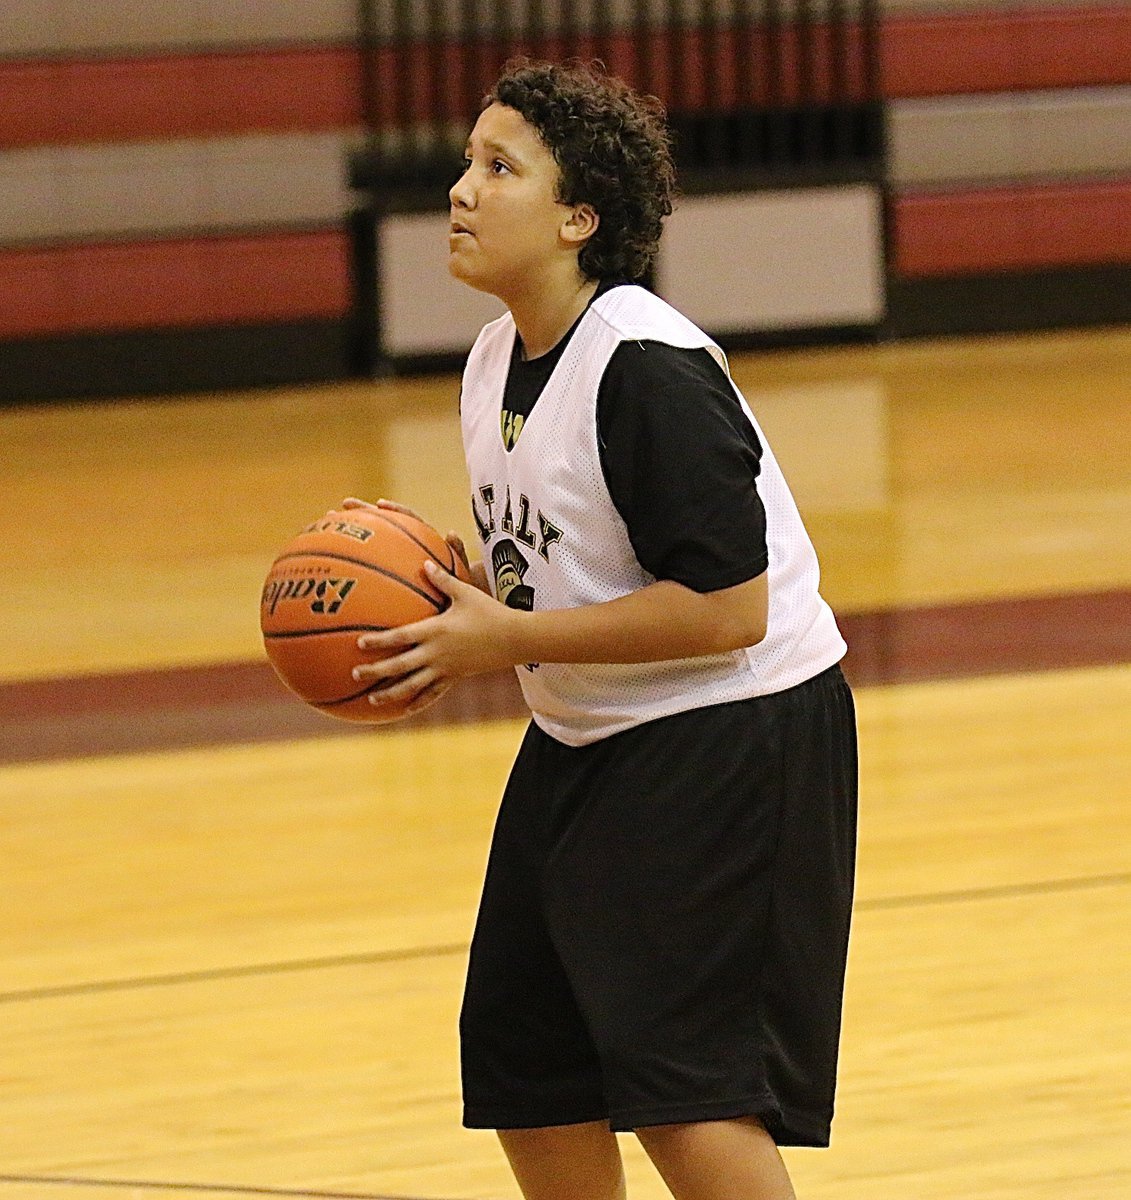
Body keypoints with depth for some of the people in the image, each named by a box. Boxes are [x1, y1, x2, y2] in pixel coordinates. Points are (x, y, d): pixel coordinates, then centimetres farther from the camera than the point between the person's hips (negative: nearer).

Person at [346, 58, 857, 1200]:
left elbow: (725, 609, -26)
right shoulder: (496, 361, 6)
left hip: (731, 735, -10)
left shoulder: (649, 368, -23)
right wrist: (457, 603, -3)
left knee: (684, 1086, -13)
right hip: (584, 743, 10)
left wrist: (505, 638, -23)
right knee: (521, 1060, 13)